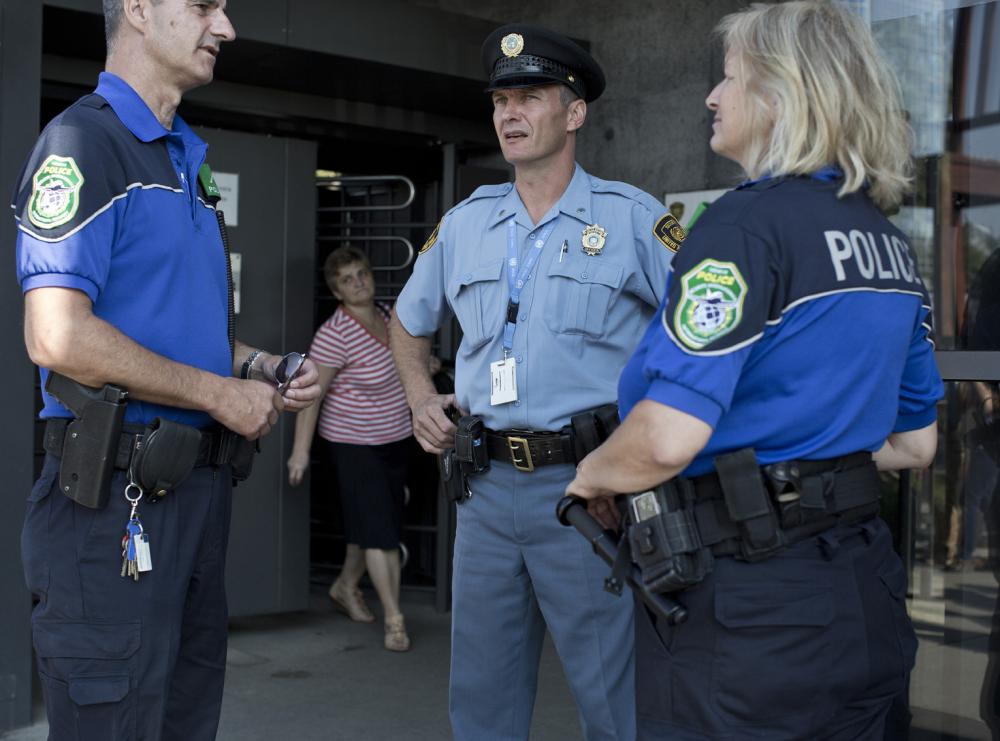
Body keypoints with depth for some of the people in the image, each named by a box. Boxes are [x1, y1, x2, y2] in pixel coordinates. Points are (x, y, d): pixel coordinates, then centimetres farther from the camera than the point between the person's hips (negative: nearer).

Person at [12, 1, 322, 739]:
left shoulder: (185, 158, 17)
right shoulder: (83, 141, -12)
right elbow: (58, 336, -23)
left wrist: (260, 367, 7)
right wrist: (220, 394, -15)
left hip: (200, 483, 9)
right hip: (117, 497, -9)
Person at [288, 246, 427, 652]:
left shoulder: (386, 315, 3)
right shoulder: (334, 334, -21)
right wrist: (301, 449, -20)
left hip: (395, 438, 7)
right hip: (354, 443, -7)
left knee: (374, 524, 16)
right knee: (379, 529, -7)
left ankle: (346, 587, 37)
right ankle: (394, 618, 0)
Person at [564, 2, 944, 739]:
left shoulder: (750, 222, -17)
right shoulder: (887, 242, 8)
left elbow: (667, 437, -24)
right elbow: (914, 442, 17)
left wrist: (593, 474, -5)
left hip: (746, 612, -8)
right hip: (861, 592, 8)